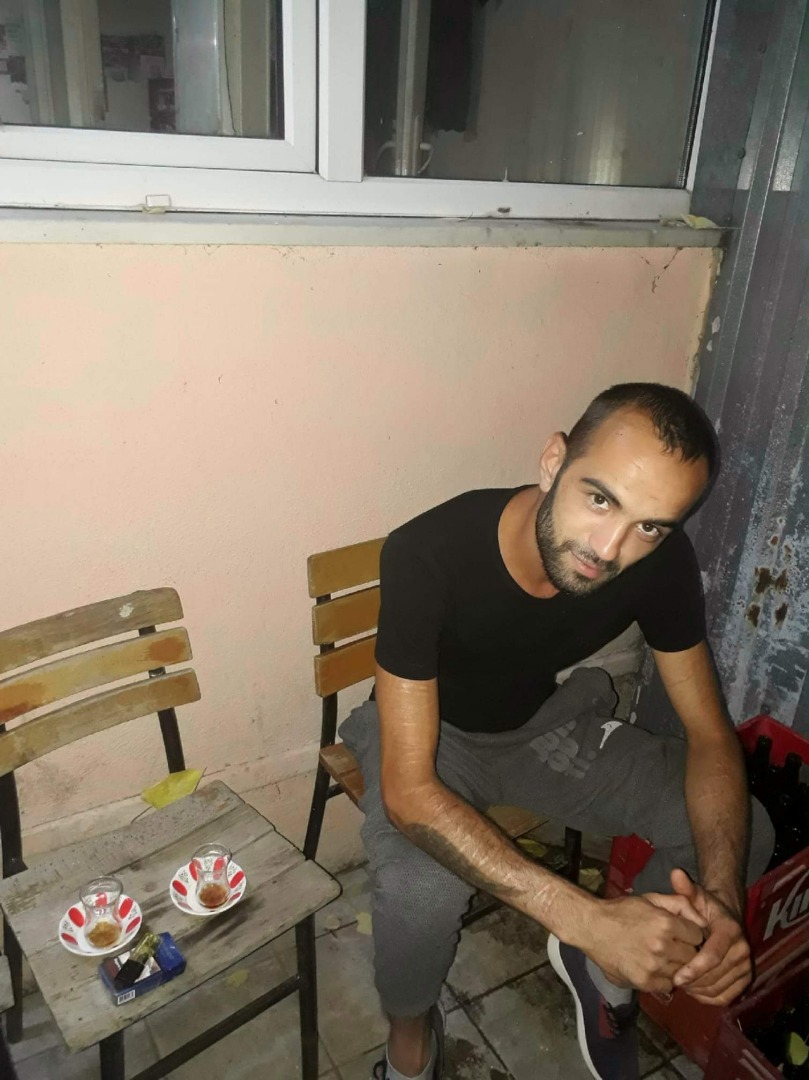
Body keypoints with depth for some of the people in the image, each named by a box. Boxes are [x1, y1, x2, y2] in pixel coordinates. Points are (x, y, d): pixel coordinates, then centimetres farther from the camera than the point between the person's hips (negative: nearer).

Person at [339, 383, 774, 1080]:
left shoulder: (662, 561, -22)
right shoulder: (429, 554, -36)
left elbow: (710, 734, -13)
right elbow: (408, 790, -36)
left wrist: (723, 898, -31)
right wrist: (589, 918, -43)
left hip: (545, 721, 4)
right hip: (431, 733, -3)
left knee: (745, 836, -10)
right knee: (421, 891, -33)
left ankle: (604, 965, 18)